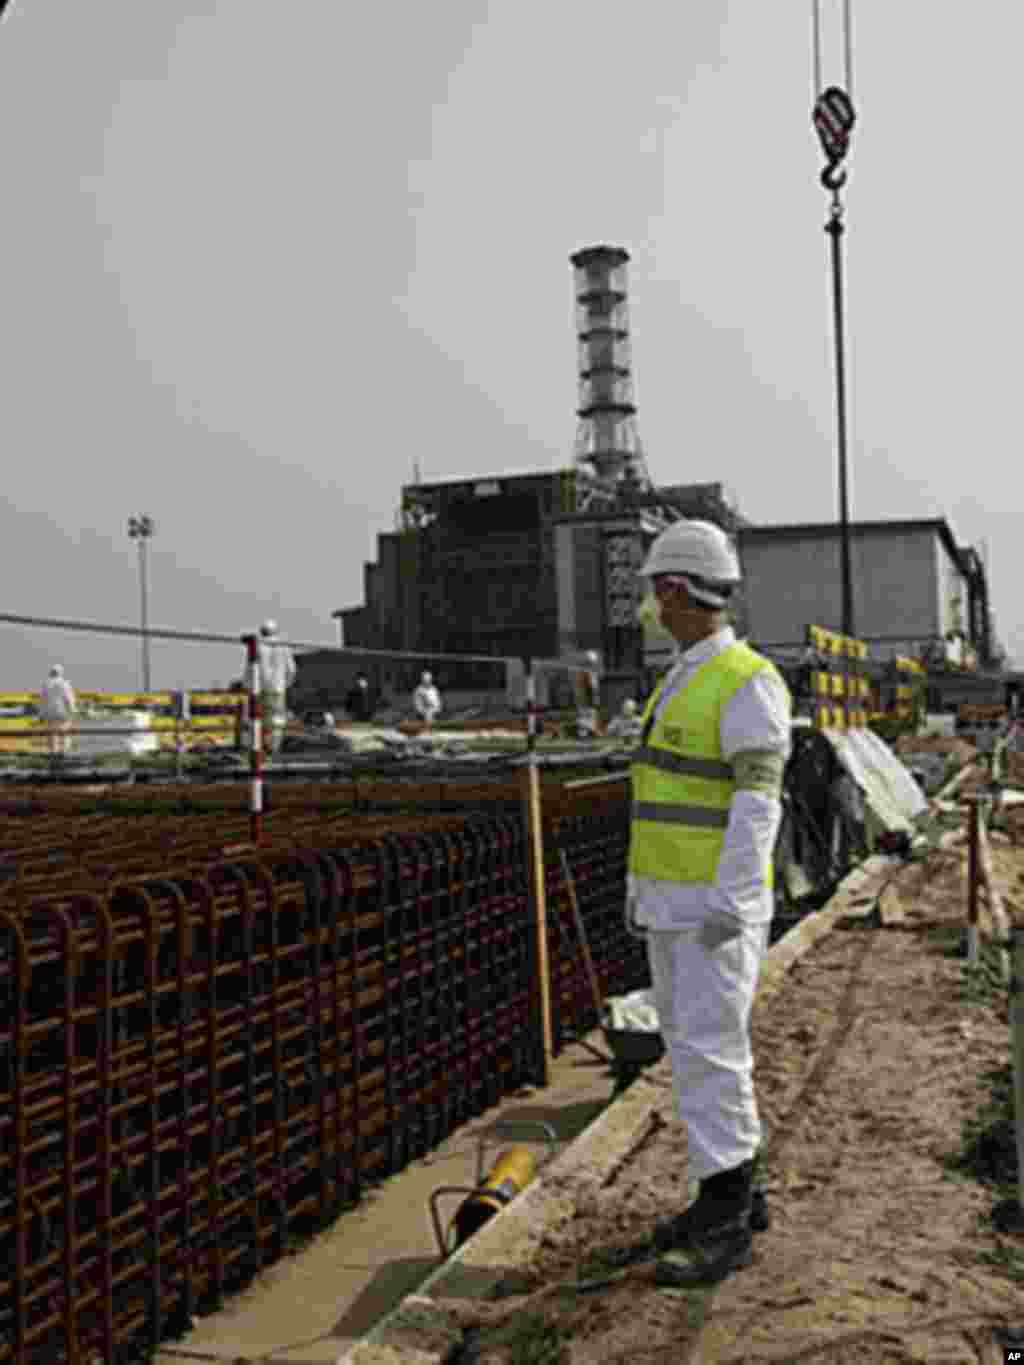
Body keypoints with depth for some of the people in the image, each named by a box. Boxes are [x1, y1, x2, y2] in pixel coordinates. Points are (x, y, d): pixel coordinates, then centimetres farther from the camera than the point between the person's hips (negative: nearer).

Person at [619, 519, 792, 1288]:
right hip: (672, 902, 9)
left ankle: (724, 1226, -1)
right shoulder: (680, 685, 15)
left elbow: (758, 800, -21)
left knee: (710, 1054, -9)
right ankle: (736, 1193, 23)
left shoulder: (748, 683, -14)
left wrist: (730, 901, -27)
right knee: (695, 1048, 12)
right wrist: (642, 886, 19)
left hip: (718, 906, -9)